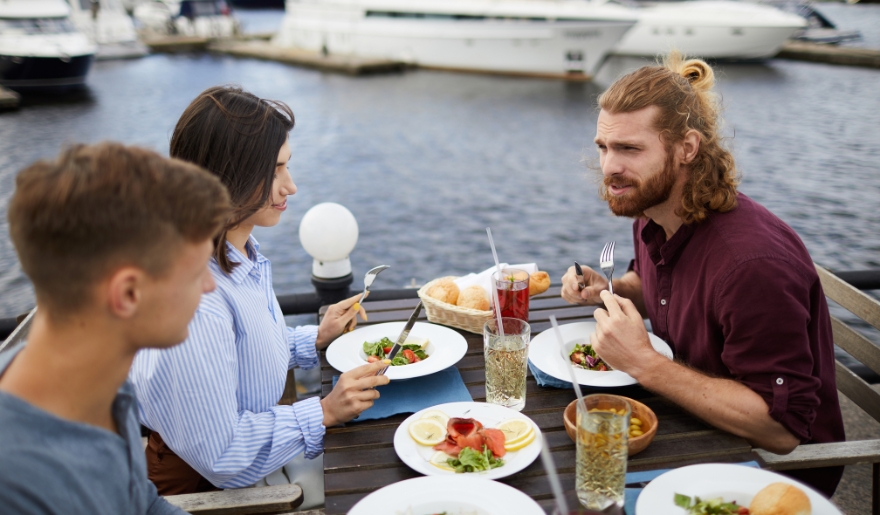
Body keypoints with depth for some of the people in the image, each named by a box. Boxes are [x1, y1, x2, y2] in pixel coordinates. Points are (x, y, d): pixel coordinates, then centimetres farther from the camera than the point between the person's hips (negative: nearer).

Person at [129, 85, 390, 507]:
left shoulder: (240, 252, -2)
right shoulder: (195, 296, -33)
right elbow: (219, 453, -27)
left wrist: (314, 339, 3)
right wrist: (324, 412, -22)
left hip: (255, 441, 8)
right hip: (210, 486, -8)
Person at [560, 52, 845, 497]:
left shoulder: (753, 260, -32)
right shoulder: (650, 215, -4)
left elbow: (782, 429, -31)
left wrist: (642, 363, -33)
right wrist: (606, 291, -3)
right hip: (695, 427, 8)